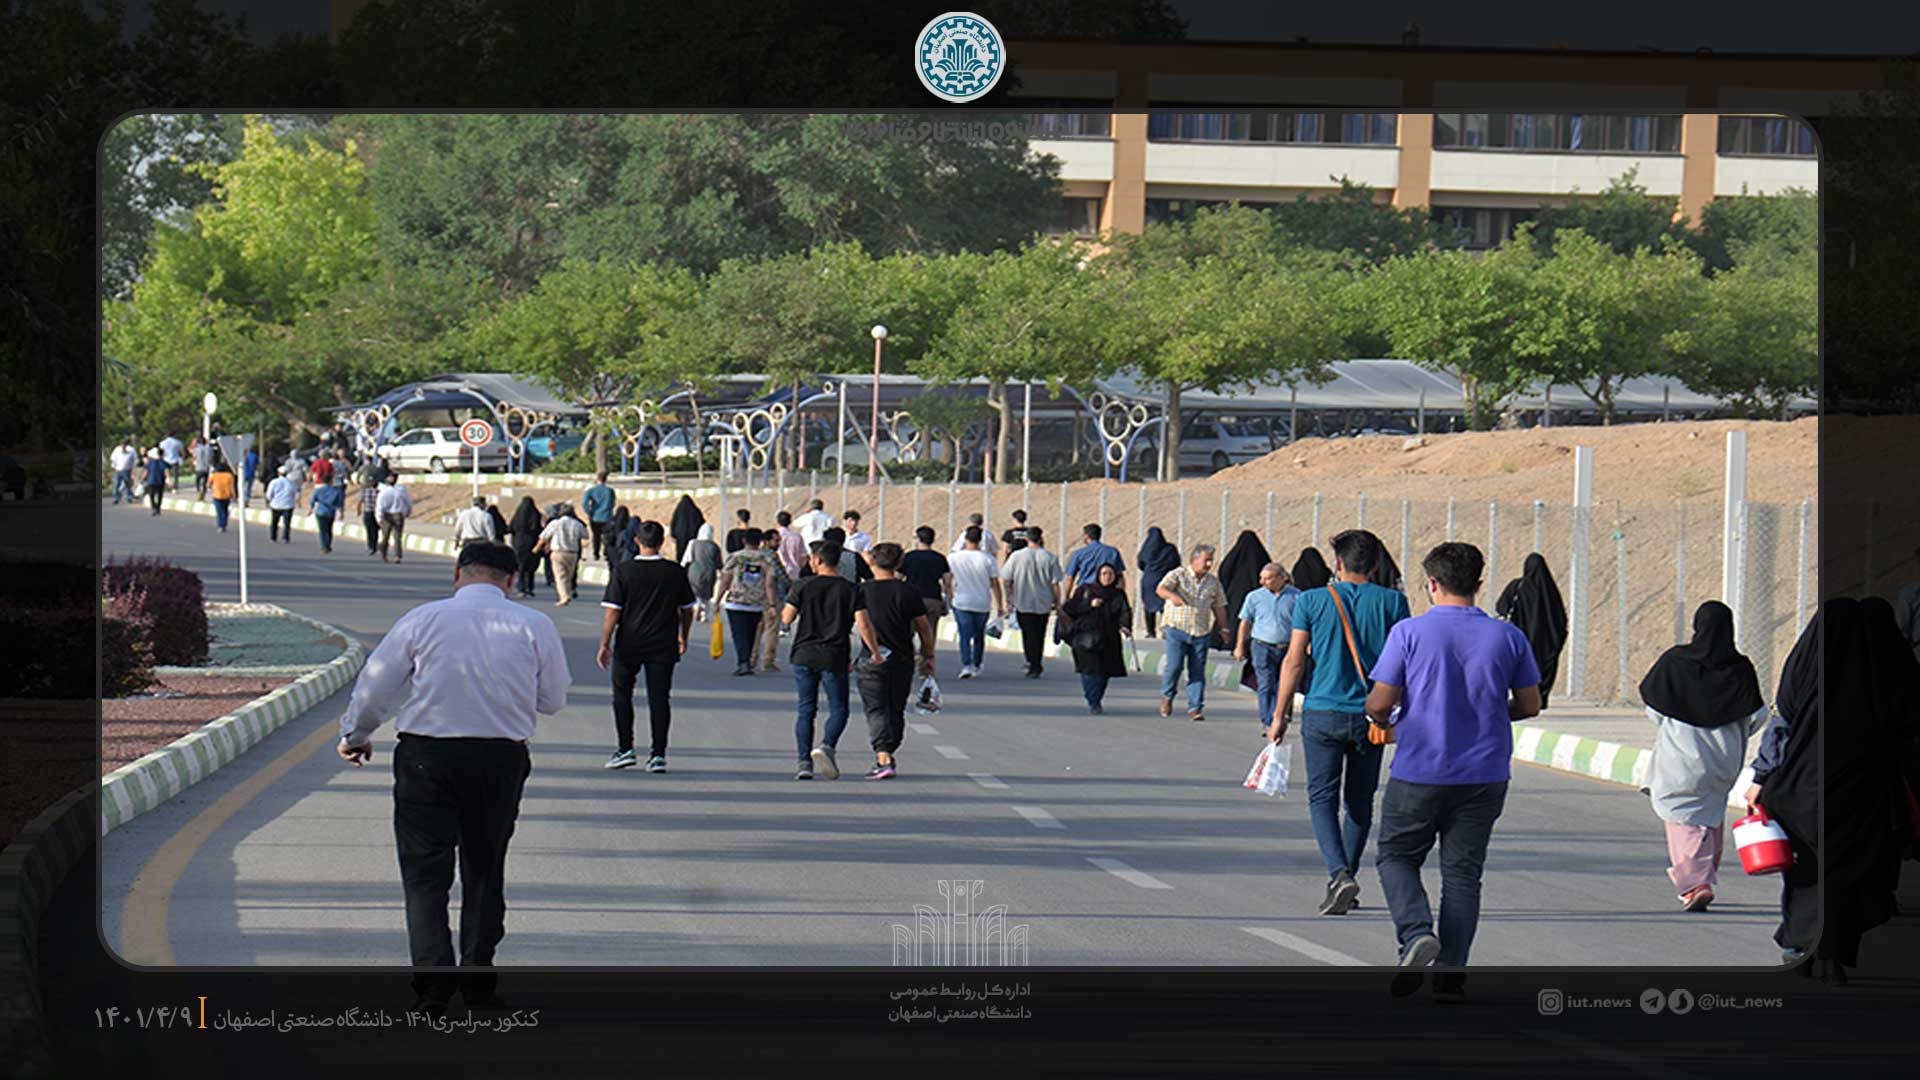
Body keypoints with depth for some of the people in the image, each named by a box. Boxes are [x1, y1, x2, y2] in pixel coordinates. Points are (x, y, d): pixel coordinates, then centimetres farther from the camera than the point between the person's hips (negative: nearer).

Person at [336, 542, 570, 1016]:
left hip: (426, 755, -2)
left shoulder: (422, 620, -2)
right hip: (503, 758, 2)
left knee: (425, 871, 1)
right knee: (485, 870, 16)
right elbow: (553, 700, 6)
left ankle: (433, 979, -13)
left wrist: (355, 736, 21)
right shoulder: (534, 626, -1)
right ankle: (478, 982, 19)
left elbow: (375, 687, 3)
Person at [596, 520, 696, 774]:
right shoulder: (676, 572, -2)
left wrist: (604, 644, -4)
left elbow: (612, 611, -10)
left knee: (622, 694, 15)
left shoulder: (623, 571, -8)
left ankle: (624, 749, 11)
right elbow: (687, 610, 7)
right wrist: (683, 638, 23)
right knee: (659, 697, 5)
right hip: (663, 645, 1)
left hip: (629, 644, -1)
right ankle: (658, 754, 3)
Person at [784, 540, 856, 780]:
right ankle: (827, 746, -18)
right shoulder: (848, 589, -1)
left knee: (805, 711, 7)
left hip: (804, 654, 1)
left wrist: (787, 605, 17)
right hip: (834, 655, -1)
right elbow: (855, 624, 1)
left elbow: (787, 618, 0)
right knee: (838, 709, 7)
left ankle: (804, 761, 1)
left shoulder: (803, 585, -3)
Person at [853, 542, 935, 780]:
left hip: (872, 662, -2)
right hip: (903, 660, 2)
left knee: (876, 710, -4)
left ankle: (884, 759, -21)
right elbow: (924, 627, 4)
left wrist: (875, 652, -13)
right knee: (896, 711, 16)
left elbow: (862, 622, -16)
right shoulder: (907, 591, 1)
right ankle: (888, 755, 24)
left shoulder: (863, 591, -2)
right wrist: (928, 657, 14)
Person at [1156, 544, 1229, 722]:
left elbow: (1219, 607, 19)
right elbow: (1161, 589, -16)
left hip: (1202, 633, 3)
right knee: (1175, 665, -10)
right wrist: (1172, 596, -37)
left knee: (1198, 671, -1)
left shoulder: (1213, 582, 13)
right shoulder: (1178, 575, -1)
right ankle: (1167, 696, 16)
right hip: (1178, 629, -3)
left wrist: (1224, 628, 13)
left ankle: (1195, 708, 2)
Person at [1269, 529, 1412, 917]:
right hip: (1370, 716, 1)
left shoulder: (1312, 601, -2)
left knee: (1322, 799, 1)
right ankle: (1346, 877, 21)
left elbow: (1295, 661, -4)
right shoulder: (1392, 602, 0)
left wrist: (1280, 715, 2)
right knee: (1360, 801, 15)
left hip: (1321, 714, -1)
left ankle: (1339, 874, -19)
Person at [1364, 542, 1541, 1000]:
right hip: (1485, 774, 3)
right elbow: (1529, 705, 6)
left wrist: (1378, 716, 14)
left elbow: (1380, 704, -9)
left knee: (1396, 856, 14)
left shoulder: (1409, 632, -9)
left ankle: (1416, 933, -10)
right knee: (1463, 870, 10)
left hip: (1420, 770, -3)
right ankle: (1451, 972, 7)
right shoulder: (1508, 637, 0)